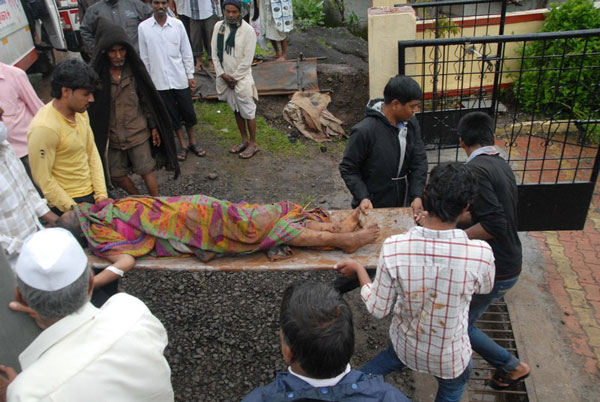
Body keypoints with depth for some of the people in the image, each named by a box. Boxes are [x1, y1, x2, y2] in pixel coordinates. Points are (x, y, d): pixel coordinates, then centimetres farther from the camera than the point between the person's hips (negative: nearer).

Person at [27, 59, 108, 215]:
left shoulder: (80, 112, 0)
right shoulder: (44, 127, -22)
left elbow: (92, 153, 5)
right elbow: (43, 180, -18)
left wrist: (101, 194, -2)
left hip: (91, 194, 7)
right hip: (65, 206, -7)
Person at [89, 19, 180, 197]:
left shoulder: (134, 69, -5)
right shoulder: (97, 74, -9)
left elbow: (147, 100, 2)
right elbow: (93, 107, -5)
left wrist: (153, 127, 3)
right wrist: (98, 135, -6)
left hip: (137, 133, -1)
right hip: (112, 137, 1)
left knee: (146, 171, 3)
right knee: (117, 176, 11)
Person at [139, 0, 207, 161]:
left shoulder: (177, 24, -2)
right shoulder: (143, 27, -3)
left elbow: (186, 51, 3)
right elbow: (144, 57, 2)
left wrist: (190, 75, 1)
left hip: (180, 78, 0)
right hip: (159, 81, 0)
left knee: (188, 112, 8)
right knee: (172, 114, 10)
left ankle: (192, 141, 28)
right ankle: (183, 144, 24)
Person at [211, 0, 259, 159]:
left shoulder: (248, 30, -13)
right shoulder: (218, 26, 0)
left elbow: (248, 59, -14)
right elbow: (215, 52, 3)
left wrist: (234, 77, -12)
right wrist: (222, 74, -5)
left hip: (241, 77, -5)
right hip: (224, 77, 5)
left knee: (248, 111, 3)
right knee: (236, 110, 16)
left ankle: (253, 143, 17)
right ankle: (244, 140, 30)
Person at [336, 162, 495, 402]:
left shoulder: (393, 248, -28)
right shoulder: (480, 254, -29)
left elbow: (377, 309, -15)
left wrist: (357, 269, 0)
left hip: (405, 346, 0)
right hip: (450, 358, 0)